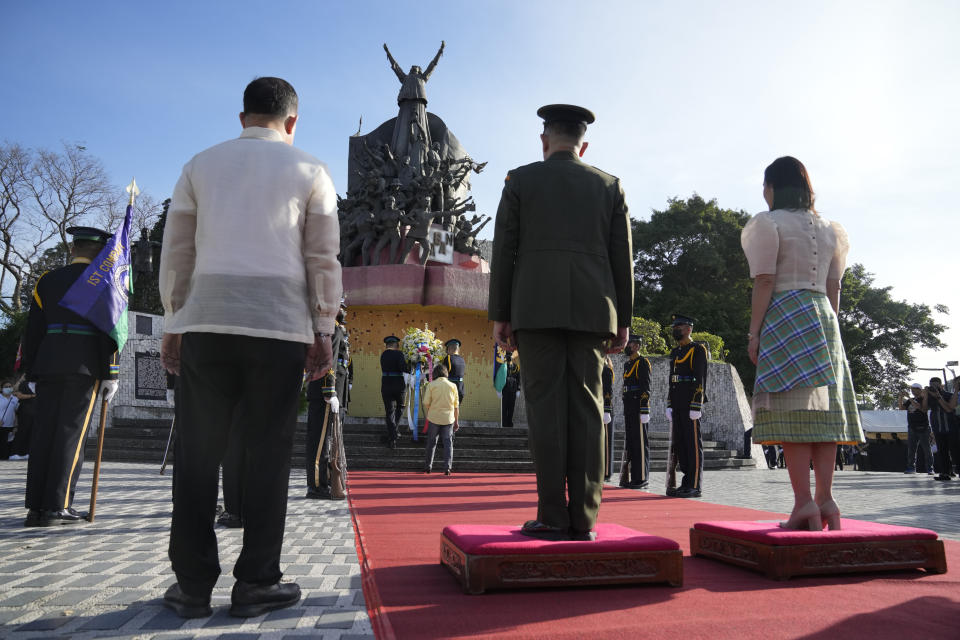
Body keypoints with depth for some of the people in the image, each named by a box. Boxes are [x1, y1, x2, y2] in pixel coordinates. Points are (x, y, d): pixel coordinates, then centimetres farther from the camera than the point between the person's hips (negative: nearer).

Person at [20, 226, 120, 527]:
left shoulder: (47, 280, 15)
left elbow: (33, 329, 14)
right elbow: (109, 329, -6)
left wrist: (32, 372, 18)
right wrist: (110, 375, -5)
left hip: (48, 366, 5)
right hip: (84, 366, -4)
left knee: (43, 433, 5)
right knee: (71, 433, -3)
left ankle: (35, 507, 7)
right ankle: (56, 506, -4)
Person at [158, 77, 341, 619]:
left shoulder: (202, 165, 15)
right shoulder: (309, 171, 9)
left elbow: (176, 254, 12)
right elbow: (323, 258, 2)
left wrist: (173, 325, 16)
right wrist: (323, 331, 5)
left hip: (206, 320, 2)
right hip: (280, 324, -2)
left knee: (199, 453, 5)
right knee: (268, 452, 1)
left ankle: (193, 585, 8)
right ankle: (256, 584, 5)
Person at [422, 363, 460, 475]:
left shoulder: (431, 385, -3)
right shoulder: (453, 386, 3)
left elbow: (426, 403, -6)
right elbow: (456, 406, 5)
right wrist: (456, 421, 13)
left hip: (434, 418, -1)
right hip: (448, 419, 1)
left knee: (431, 442, 11)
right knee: (448, 443, 6)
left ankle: (428, 467, 19)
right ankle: (447, 467, 1)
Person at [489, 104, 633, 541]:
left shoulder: (521, 180, 9)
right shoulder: (609, 186, 15)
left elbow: (504, 251, 3)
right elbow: (622, 257, 10)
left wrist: (499, 316, 5)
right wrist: (622, 321, 12)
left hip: (537, 306, -2)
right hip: (591, 309, 2)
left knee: (546, 407, -3)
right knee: (585, 409, 1)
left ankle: (552, 517, -4)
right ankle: (583, 518, 1)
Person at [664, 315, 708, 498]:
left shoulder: (698, 350, -5)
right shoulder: (675, 352, 19)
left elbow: (700, 380, -12)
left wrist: (696, 407, -17)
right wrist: (669, 405, 13)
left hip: (691, 406, -8)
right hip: (677, 407, 8)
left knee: (693, 443, -5)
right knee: (678, 443, 8)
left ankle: (695, 486, -1)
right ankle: (687, 482, 16)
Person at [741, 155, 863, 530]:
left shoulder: (769, 223, -1)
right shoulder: (827, 229, 18)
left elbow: (764, 283, -9)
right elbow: (833, 288, 16)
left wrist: (754, 332, -8)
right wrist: (828, 327, 21)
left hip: (785, 317, -7)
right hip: (823, 317, 7)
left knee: (793, 410, -9)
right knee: (824, 409, 4)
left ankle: (804, 503, -12)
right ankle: (826, 499, 3)